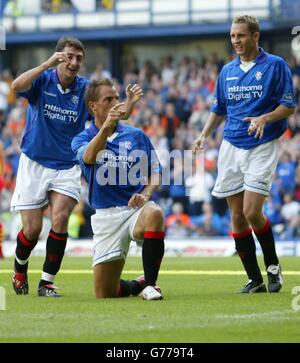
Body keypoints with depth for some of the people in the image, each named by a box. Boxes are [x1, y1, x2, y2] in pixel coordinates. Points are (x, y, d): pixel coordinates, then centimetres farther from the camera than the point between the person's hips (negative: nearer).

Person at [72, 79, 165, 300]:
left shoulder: (137, 136, 10)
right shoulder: (82, 139, 5)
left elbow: (155, 173, 10)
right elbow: (88, 157, -20)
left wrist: (146, 194, -13)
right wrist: (106, 126, -37)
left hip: (136, 207, 0)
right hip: (106, 215, 0)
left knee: (154, 214, -39)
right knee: (104, 294, -4)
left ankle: (150, 283, -25)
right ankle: (137, 285, 31)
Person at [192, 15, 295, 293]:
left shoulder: (275, 65, -2)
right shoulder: (227, 71, 13)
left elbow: (289, 105, -5)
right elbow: (218, 110, 20)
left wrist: (265, 118, -22)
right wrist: (204, 135, 4)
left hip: (263, 146, -5)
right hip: (231, 146, 5)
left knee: (252, 212, -15)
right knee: (237, 215, 1)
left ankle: (273, 265, 8)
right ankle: (254, 279, 9)